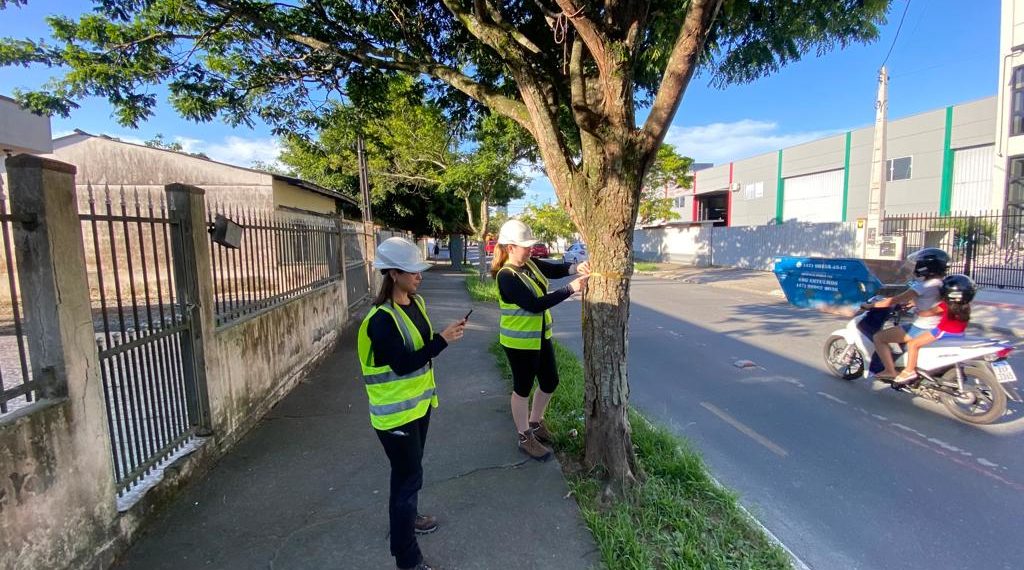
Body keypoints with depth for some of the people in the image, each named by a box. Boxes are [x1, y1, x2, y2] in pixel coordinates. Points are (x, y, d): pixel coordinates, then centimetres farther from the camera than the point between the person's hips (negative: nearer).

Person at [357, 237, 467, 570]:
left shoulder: (416, 302, 2)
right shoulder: (382, 319, -25)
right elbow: (402, 364, -29)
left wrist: (446, 335, -1)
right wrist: (443, 340, -30)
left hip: (418, 402, 8)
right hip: (395, 411, -8)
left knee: (410, 469, 26)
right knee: (408, 476, 2)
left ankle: (406, 517, 49)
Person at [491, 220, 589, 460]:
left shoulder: (531, 264, 3)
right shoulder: (506, 276, -23)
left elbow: (556, 269, -1)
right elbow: (535, 304, -29)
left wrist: (575, 268, -24)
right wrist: (571, 289, -29)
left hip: (541, 336, 8)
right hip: (519, 341, -8)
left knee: (550, 382, 18)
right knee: (523, 388, 8)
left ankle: (535, 422, 41)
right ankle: (525, 438, 27)